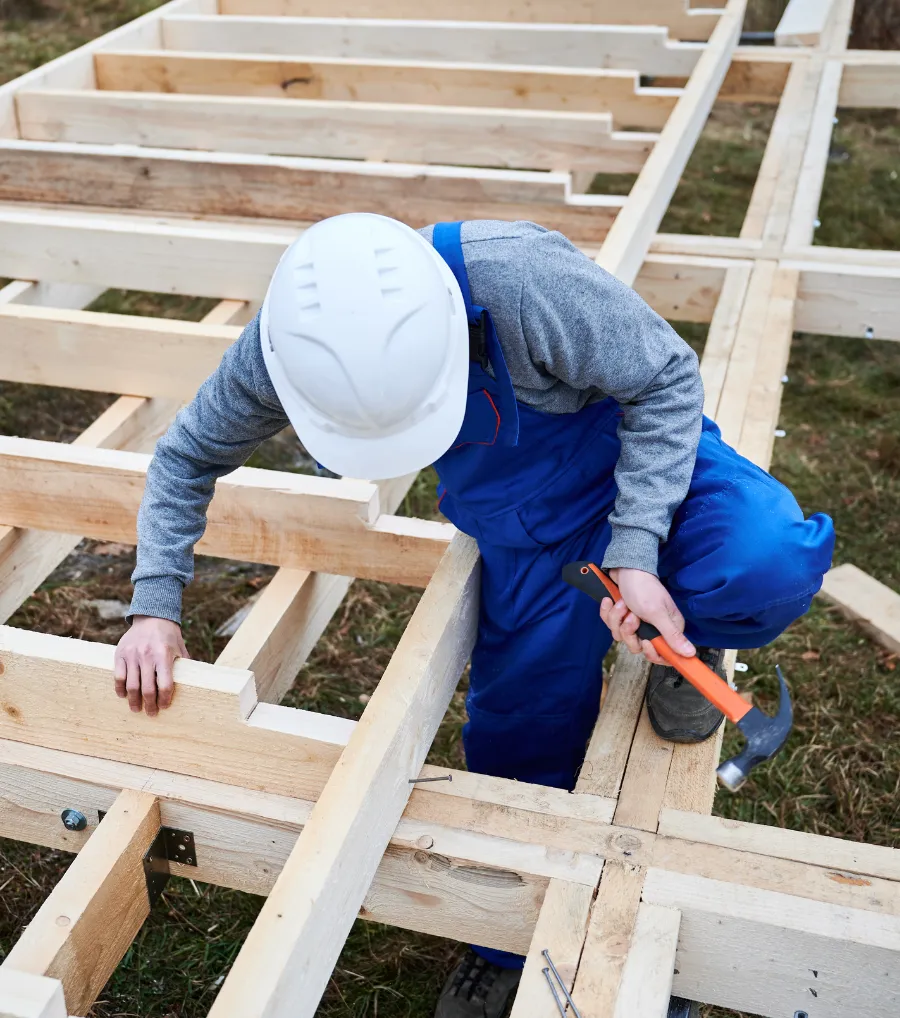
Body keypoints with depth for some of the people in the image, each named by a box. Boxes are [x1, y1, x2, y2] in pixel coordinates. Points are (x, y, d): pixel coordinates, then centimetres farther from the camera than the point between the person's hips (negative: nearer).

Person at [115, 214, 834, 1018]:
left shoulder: (525, 281, -40)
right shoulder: (281, 347, -25)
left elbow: (666, 378, -23)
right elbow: (189, 457, -4)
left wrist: (635, 554, -31)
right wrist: (154, 607, -12)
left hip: (633, 447, -2)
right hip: (509, 516, 3)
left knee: (771, 564, -34)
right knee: (524, 733, 9)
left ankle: (686, 649, 4)